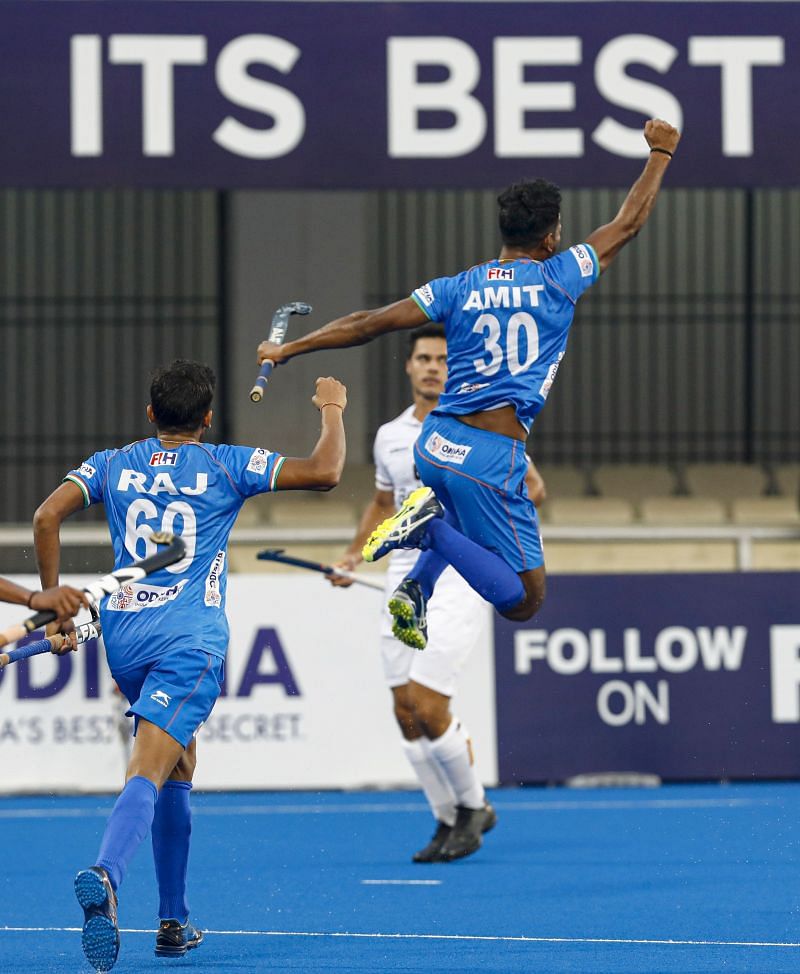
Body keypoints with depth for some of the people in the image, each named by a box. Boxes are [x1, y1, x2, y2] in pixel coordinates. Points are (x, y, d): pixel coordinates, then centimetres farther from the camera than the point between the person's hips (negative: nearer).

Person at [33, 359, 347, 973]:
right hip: (190, 640, -4)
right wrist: (332, 410, 16)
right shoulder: (227, 466, 3)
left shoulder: (113, 465, 12)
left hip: (124, 636, 4)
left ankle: (174, 922, 23)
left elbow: (47, 517, 1)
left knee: (180, 768, 22)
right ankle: (104, 876, -45)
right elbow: (325, 473, -2)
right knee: (148, 773, -16)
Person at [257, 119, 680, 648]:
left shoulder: (458, 288, 5)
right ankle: (432, 526, -18)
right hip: (491, 458, -6)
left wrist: (286, 350, 10)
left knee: (467, 524, 40)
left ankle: (415, 587, 13)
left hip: (435, 444, 6)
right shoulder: (558, 280, -3)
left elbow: (371, 323, 2)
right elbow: (628, 224, 10)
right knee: (524, 600, 0)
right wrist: (660, 153, 24)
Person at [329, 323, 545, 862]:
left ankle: (473, 806, 9)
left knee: (428, 708, -13)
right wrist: (354, 554, 14)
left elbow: (534, 487, -1)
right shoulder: (390, 436, 12)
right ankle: (449, 820, 17)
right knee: (406, 713, 3)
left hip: (458, 580, -6)